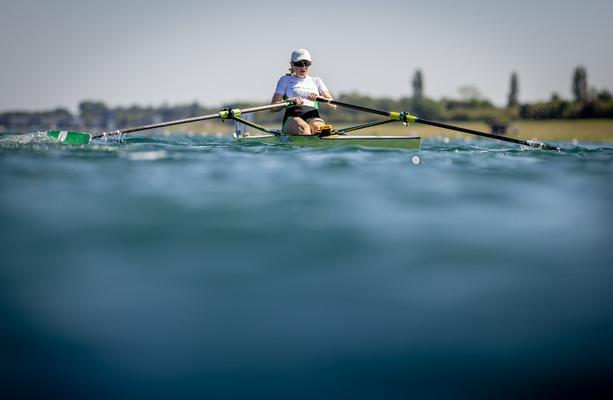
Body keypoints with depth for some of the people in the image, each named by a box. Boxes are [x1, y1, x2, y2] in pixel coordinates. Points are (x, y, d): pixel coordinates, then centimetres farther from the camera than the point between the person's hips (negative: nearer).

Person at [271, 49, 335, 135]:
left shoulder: (316, 81, 26)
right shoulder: (285, 80, 21)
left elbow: (332, 104, 13)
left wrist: (318, 98, -9)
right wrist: (289, 101, -12)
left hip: (313, 117, 2)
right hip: (293, 117, -2)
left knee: (317, 126, -36)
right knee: (304, 127, -39)